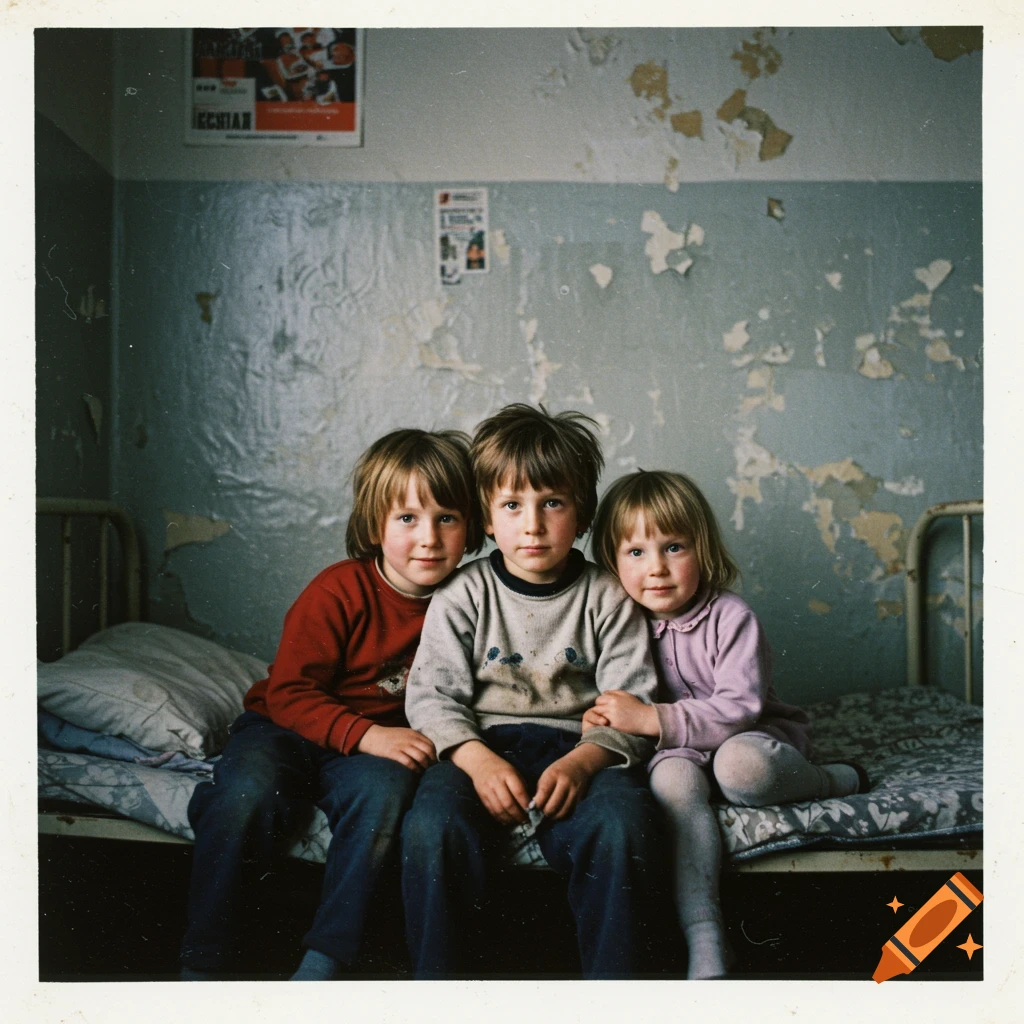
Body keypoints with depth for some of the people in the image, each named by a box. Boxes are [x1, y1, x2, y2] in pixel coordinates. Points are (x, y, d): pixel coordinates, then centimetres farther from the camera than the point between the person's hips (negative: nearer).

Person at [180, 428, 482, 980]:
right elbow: (289, 692, -15)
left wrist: (423, 740, -8)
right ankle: (204, 965, -13)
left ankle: (322, 960, -20)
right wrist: (366, 735, -28)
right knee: (246, 796, -32)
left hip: (384, 739, 2)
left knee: (385, 790, -32)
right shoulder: (339, 591, -15)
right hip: (283, 729, -2)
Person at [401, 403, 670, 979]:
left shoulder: (606, 598, 7)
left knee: (625, 825, -32)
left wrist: (582, 761, -19)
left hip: (580, 749, 0)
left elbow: (631, 704, 1)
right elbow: (431, 695, 1)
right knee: (434, 827, -31)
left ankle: (612, 984, -14)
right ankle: (436, 981, -11)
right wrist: (477, 759, -18)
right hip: (482, 747, 0)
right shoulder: (463, 596, 8)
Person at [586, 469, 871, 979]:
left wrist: (651, 719, -31)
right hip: (682, 749, 3)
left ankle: (837, 780, -5)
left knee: (740, 766, -38)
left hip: (755, 737, -3)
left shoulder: (730, 616, -15)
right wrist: (603, 720, -18)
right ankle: (704, 941, -36)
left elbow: (739, 708, -24)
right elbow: (628, 710, 7)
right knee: (671, 778, -32)